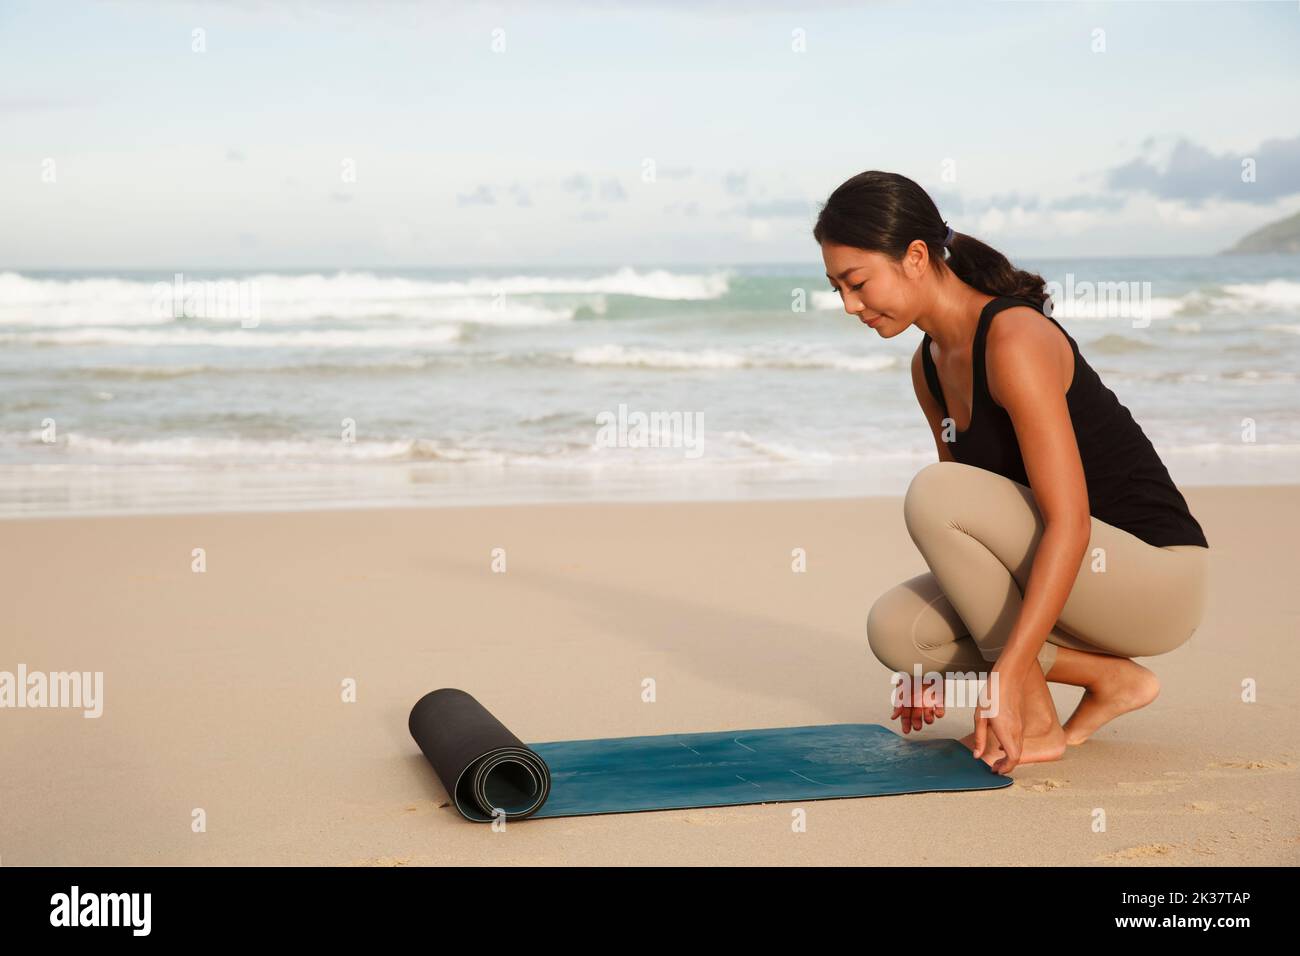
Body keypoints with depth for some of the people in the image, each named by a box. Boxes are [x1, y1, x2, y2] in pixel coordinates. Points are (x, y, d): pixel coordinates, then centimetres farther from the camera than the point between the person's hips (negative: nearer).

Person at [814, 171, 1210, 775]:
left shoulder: (1015, 340, -21)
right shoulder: (930, 365, 6)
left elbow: (1069, 524, -28)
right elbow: (967, 521, 14)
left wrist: (1006, 677, -32)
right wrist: (937, 662, 9)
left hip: (1159, 574, -8)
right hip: (1084, 578, 8)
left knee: (932, 494, -25)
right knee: (894, 629, -10)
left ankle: (1035, 721, -11)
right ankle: (1110, 679, 3)